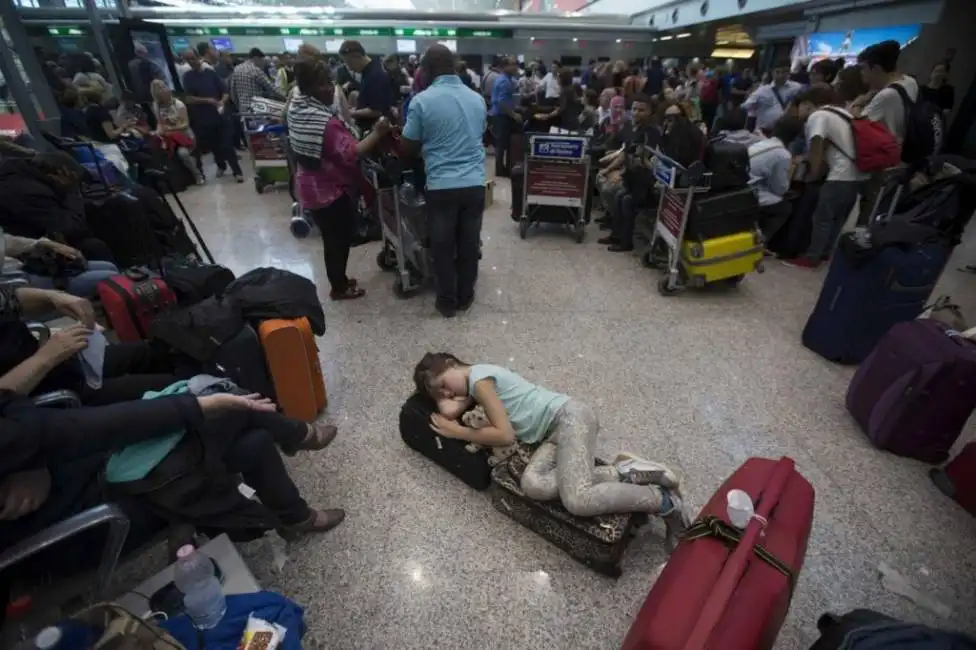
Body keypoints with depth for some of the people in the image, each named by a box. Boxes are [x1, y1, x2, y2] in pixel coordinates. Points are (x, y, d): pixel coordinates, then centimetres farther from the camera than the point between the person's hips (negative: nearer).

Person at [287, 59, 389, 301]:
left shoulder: (298, 107, 5)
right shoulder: (324, 121, -27)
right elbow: (351, 154, -29)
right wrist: (377, 133, -23)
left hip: (313, 185, 9)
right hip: (331, 189, -9)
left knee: (333, 237, 20)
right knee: (339, 238, 7)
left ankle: (339, 280, 35)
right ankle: (340, 287, 22)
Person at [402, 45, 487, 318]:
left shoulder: (422, 100, -4)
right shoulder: (477, 99, 9)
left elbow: (408, 148, 1)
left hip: (442, 185, -3)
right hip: (475, 183, 4)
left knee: (443, 245, 9)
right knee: (469, 243, 12)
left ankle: (447, 300, 19)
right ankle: (465, 296, 26)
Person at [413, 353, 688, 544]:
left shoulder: (479, 377, -8)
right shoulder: (477, 381, 20)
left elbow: (505, 435, -12)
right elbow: (449, 410, 6)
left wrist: (458, 432, -3)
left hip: (568, 417, -9)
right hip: (553, 434, 9)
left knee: (578, 501, -27)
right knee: (533, 484, -19)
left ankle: (665, 502, -6)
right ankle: (623, 472, -9)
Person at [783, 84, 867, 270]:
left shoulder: (817, 116, -6)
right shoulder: (841, 113, 19)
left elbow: (816, 152, -10)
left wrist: (812, 176, 4)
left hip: (841, 176, -9)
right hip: (858, 175, 9)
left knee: (822, 217, -1)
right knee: (838, 218, 17)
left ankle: (811, 258, 6)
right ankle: (825, 252, 27)